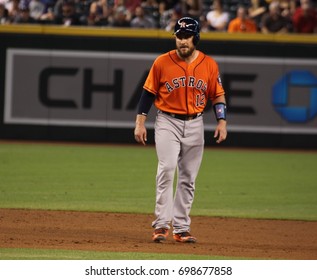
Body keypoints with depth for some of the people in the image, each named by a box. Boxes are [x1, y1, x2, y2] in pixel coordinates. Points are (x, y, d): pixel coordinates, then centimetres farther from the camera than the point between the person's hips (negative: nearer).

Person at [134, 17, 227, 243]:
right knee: (166, 169, -18)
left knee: (188, 178, 5)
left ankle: (181, 228, 11)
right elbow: (148, 92, 1)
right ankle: (162, 224, -15)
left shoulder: (209, 65, 1)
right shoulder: (162, 63, -4)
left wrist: (222, 120, -6)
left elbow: (218, 95, 7)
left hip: (194, 124, 3)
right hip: (168, 122, -3)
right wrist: (140, 122, -4)